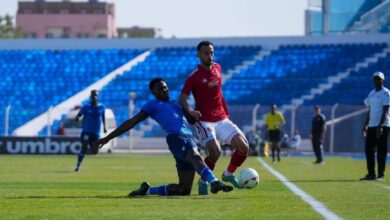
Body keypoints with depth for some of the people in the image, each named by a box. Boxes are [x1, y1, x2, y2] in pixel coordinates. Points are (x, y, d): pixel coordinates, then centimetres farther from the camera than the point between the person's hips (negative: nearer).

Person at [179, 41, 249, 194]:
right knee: (215, 151, -27)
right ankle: (203, 181, -3)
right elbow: (182, 98, -12)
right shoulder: (194, 76, -10)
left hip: (222, 119, 6)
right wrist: (190, 111, -31)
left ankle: (229, 174, 19)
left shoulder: (217, 68, 9)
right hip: (204, 122, -6)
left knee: (243, 147, -7)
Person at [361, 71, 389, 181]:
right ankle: (371, 174, 11)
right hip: (371, 126, 8)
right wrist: (366, 125, 16)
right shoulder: (371, 94, 17)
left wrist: (380, 126, -23)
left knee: (381, 150, -6)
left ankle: (381, 174, -4)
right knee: (369, 149, 5)